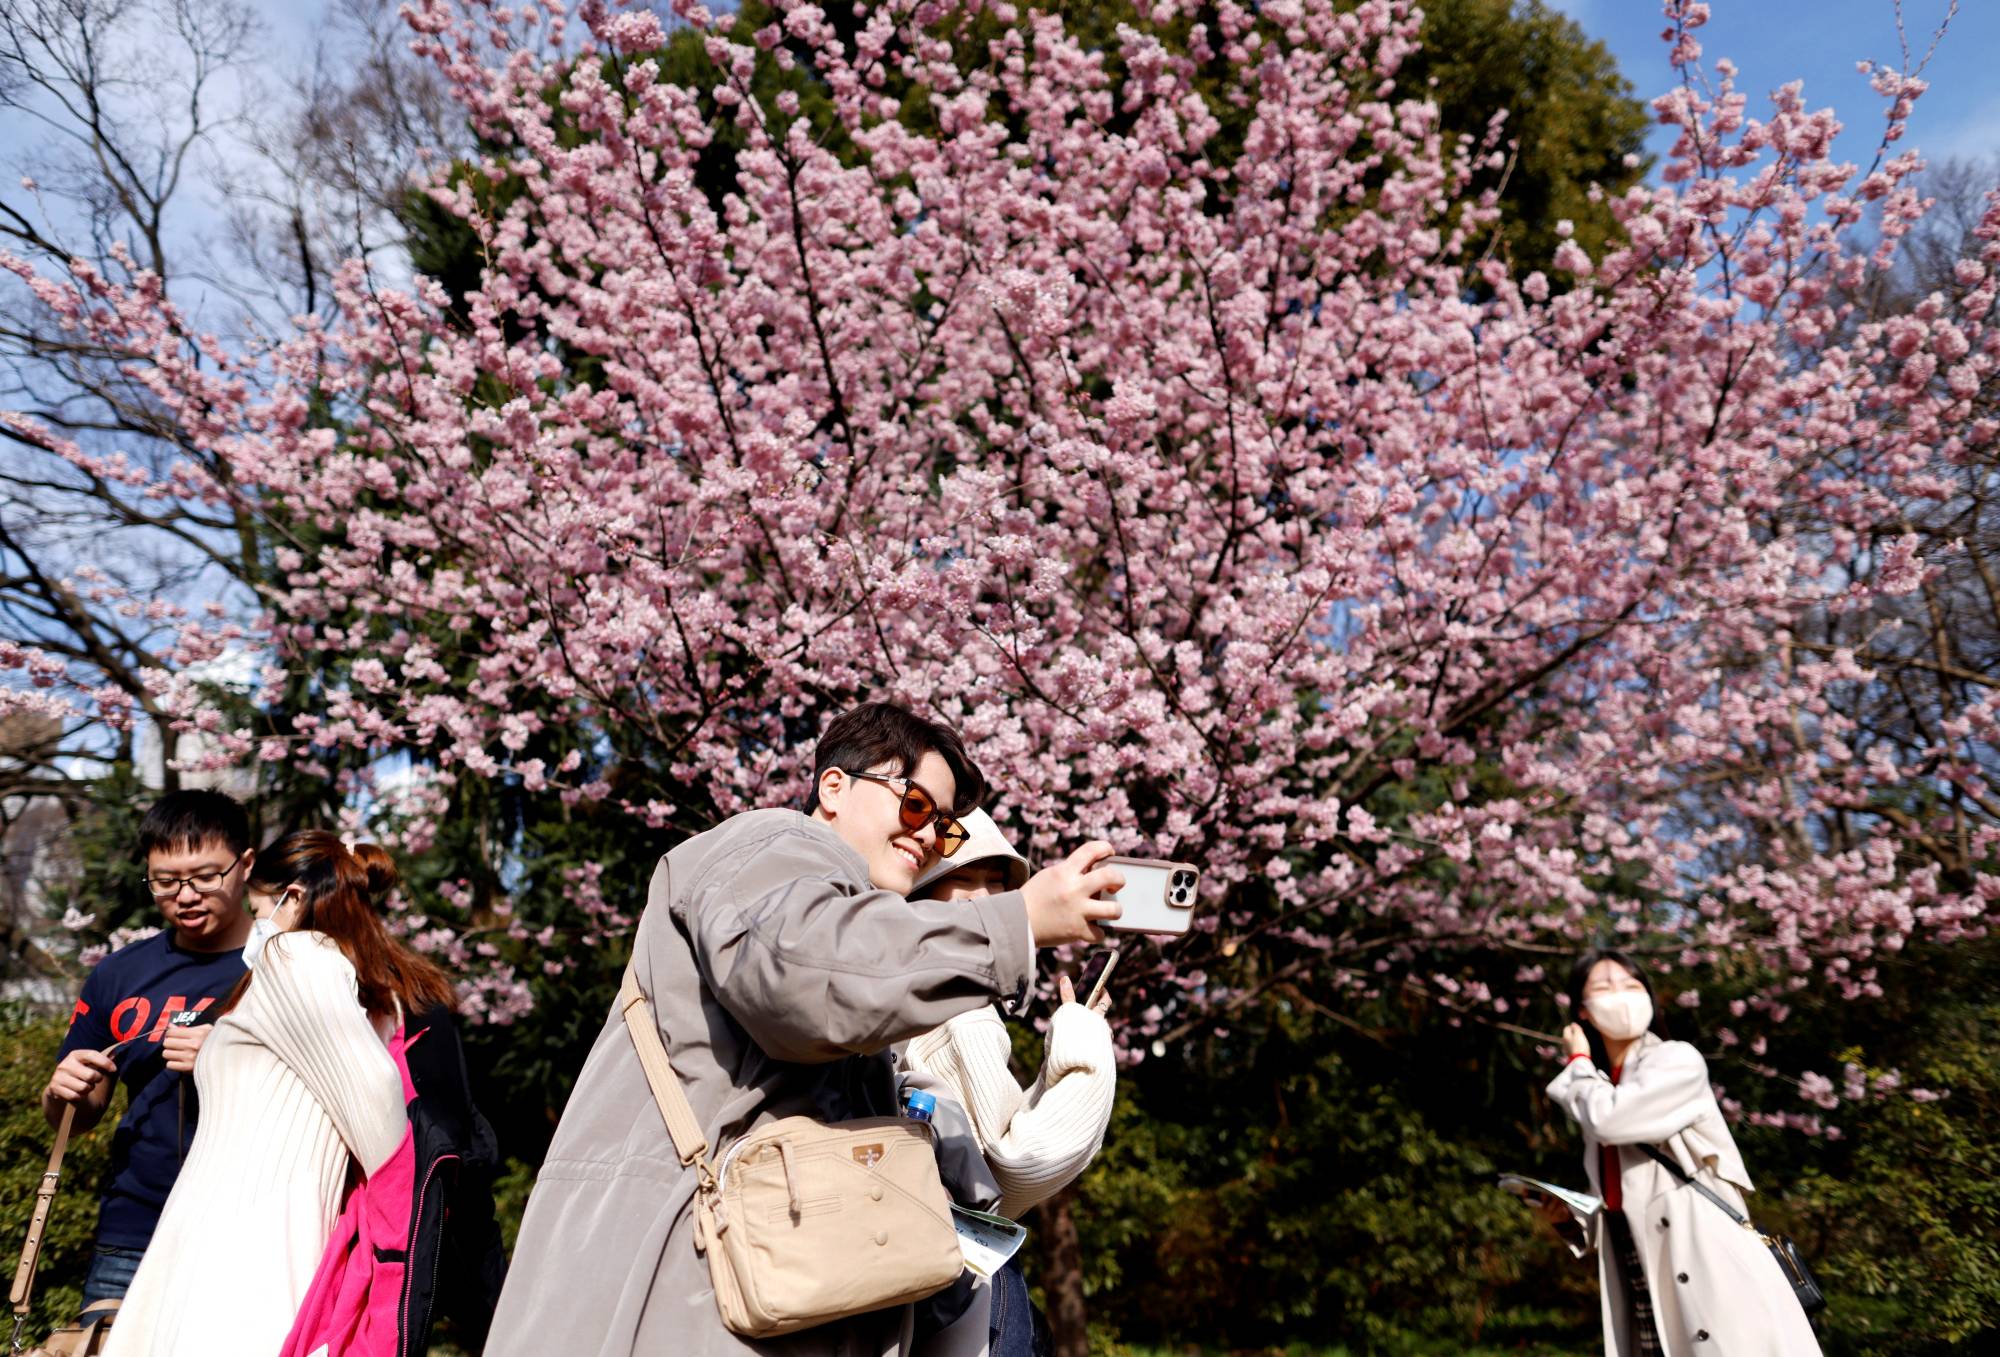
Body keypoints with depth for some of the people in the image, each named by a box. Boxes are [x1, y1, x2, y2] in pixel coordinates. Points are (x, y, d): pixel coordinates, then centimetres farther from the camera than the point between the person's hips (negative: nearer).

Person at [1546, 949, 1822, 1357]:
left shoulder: (1679, 1062, -4)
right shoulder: (1604, 1086, 16)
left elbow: (1608, 1120, -18)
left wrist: (1577, 1063, -1)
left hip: (1707, 1268, -6)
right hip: (1643, 1280, 6)